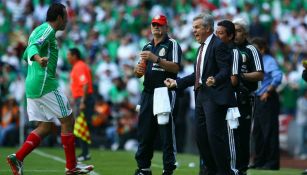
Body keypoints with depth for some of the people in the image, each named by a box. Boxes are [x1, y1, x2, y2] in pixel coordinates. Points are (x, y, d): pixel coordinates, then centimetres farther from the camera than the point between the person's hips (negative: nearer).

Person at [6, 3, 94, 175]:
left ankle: (17, 157, -5)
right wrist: (38, 58, -47)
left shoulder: (38, 30, 20)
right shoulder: (48, 30, -9)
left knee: (45, 127, 9)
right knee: (68, 120, -1)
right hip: (46, 84, -10)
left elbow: (26, 55, 31)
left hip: (33, 85, 10)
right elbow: (33, 47, -26)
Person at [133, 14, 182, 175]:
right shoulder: (147, 47, 21)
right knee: (144, 131, 5)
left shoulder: (172, 44, 0)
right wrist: (137, 70, -1)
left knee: (166, 132, -7)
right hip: (148, 93, 7)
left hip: (165, 91, -6)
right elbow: (140, 71, 23)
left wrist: (156, 59, -22)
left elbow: (175, 67, -13)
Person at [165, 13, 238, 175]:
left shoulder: (218, 45, -10)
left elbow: (225, 71, -17)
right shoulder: (202, 47, 20)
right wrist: (177, 82, 19)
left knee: (215, 135, -12)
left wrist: (215, 80, -36)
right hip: (201, 96, 10)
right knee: (201, 136, 10)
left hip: (215, 97, -10)